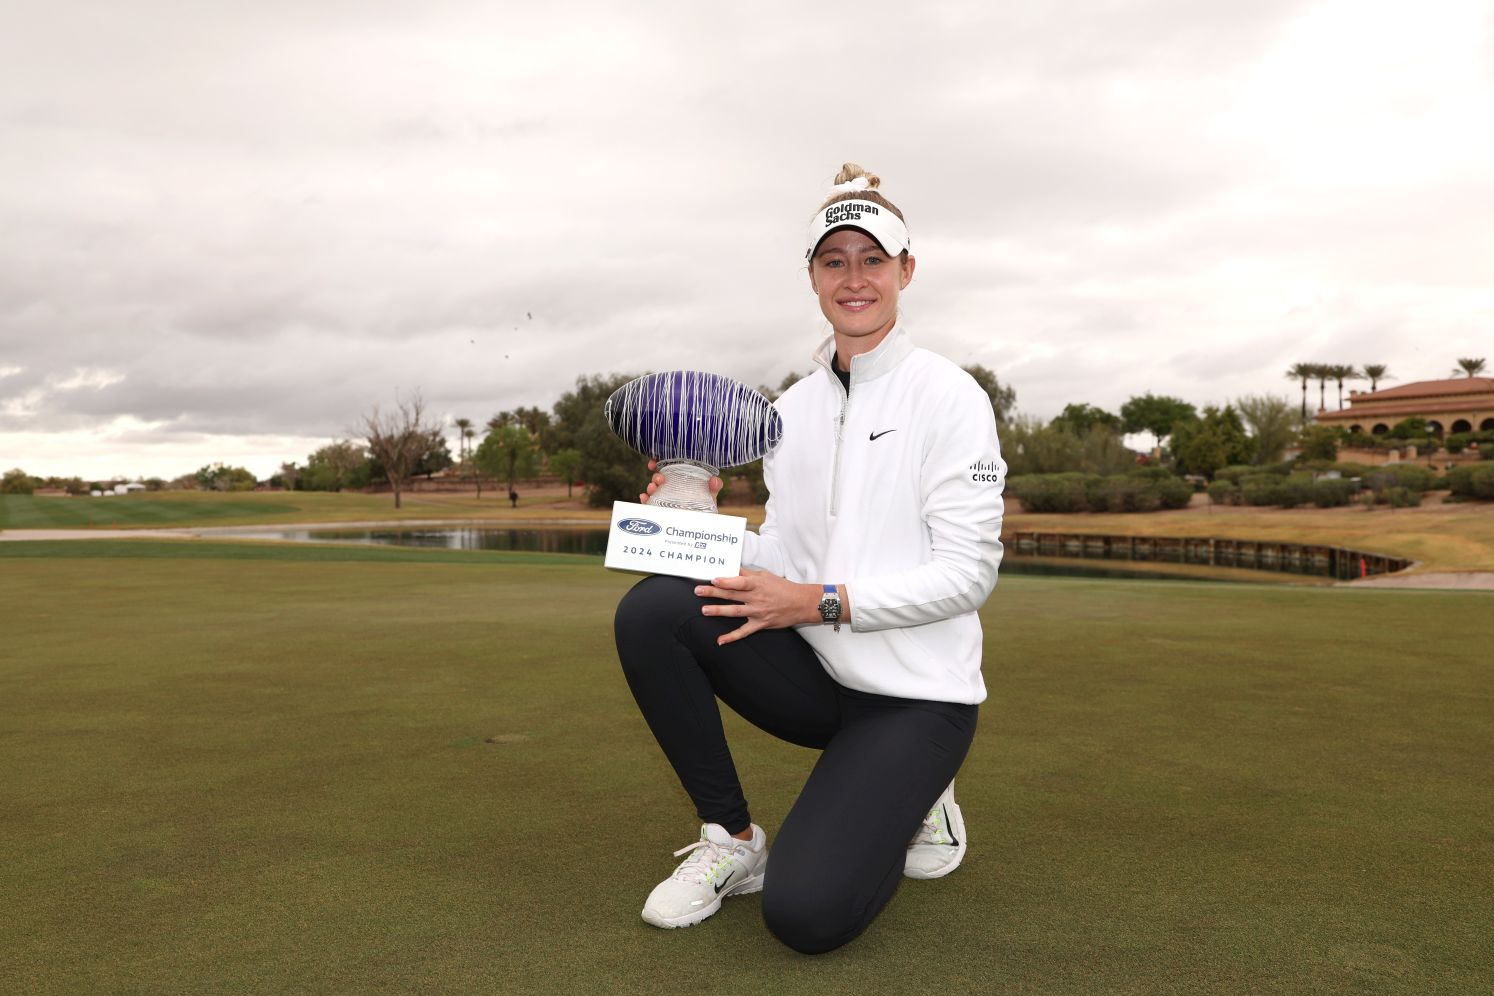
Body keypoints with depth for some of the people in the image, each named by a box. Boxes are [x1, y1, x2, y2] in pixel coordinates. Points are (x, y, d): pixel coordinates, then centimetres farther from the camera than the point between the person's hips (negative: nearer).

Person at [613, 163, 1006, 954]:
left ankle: (909, 799, 12)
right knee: (651, 609, -21)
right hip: (815, 674, 5)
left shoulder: (948, 396, -9)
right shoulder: (792, 408, 7)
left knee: (806, 913, -22)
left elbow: (968, 573, -14)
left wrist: (825, 602, -23)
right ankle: (732, 840, -3)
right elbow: (783, 559, 7)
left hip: (915, 696, -5)